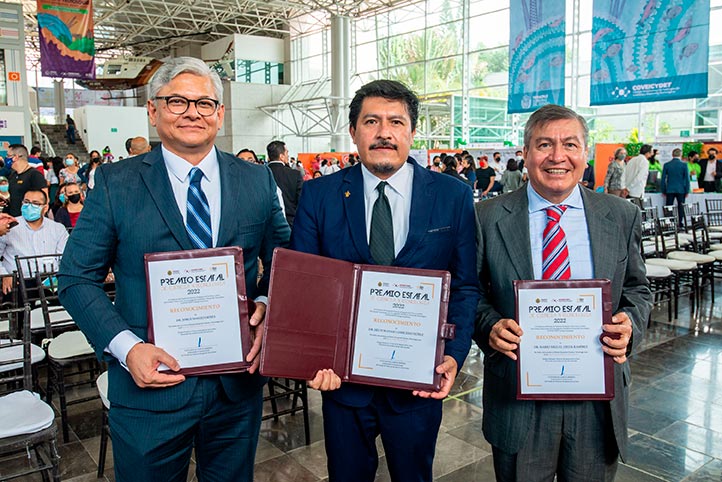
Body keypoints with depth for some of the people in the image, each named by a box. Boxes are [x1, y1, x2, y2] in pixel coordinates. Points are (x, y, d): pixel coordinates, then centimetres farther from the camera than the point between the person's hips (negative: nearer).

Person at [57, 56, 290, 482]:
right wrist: (127, 347, -16)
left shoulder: (258, 180, 2)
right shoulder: (115, 183, -4)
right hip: (150, 384, -2)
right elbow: (77, 278, -3)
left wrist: (267, 306, -10)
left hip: (239, 380, 3)